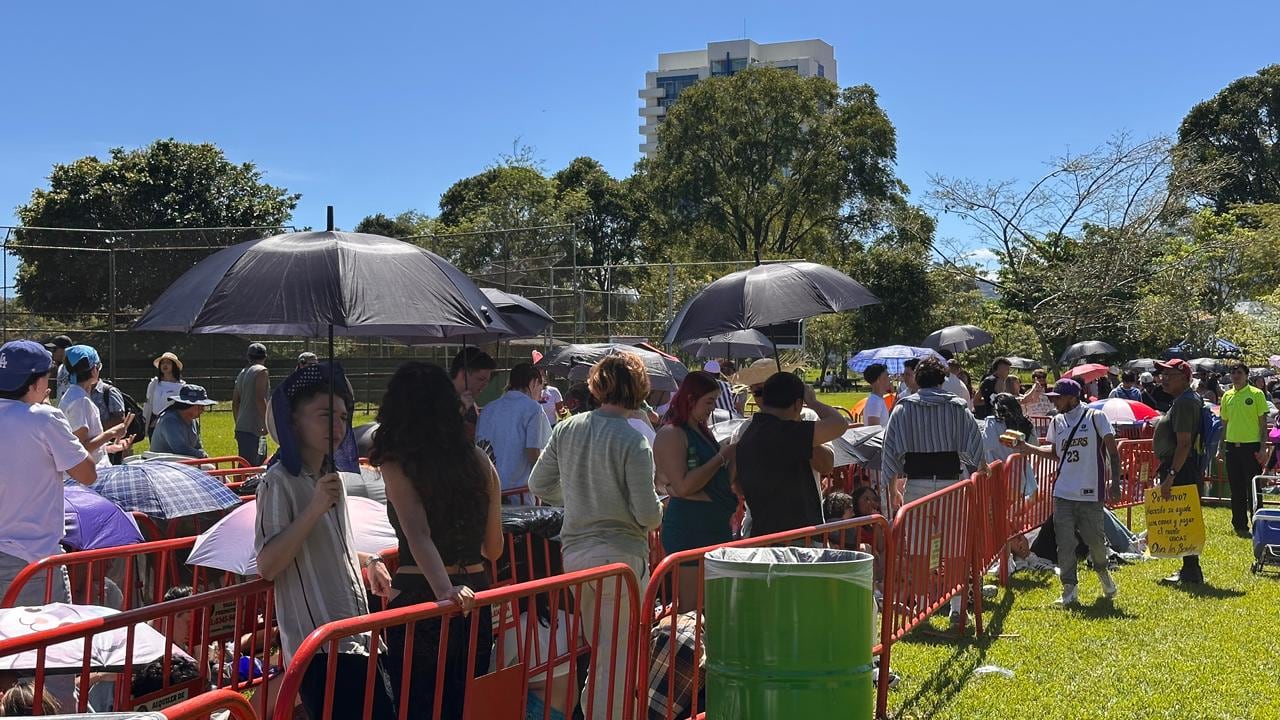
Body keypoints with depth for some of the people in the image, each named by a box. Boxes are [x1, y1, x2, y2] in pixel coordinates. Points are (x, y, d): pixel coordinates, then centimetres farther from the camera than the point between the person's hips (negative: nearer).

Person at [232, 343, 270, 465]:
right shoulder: (261, 371, -6)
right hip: (254, 428, -8)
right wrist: (265, 423, -16)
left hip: (241, 427, 8)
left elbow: (235, 402, 20)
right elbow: (260, 399, -17)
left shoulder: (242, 373, 18)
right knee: (252, 465, -11)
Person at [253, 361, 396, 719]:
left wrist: (368, 561, 13)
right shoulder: (280, 481, -11)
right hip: (320, 647, -8)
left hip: (355, 635, 8)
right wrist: (315, 508, -24)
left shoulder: (332, 475, 14)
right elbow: (267, 566, -20)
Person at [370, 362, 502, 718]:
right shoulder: (478, 459, 4)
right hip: (474, 601, 5)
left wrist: (445, 590, -35)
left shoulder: (397, 465, -8)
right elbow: (494, 548, 10)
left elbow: (418, 534, -24)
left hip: (418, 598, -5)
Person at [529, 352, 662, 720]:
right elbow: (648, 515, -16)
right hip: (621, 555, -6)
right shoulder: (632, 441, -16)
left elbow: (539, 485, 8)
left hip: (574, 552, 6)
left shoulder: (566, 430, 0)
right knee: (617, 659, 5)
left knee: (598, 650, 22)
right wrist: (658, 509, 6)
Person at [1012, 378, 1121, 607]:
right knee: (1065, 543, 1)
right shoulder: (1057, 422, 10)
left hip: (1090, 493, -4)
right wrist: (1027, 447, 8)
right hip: (1063, 493, 4)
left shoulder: (1095, 417, -5)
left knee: (1095, 538, 3)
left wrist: (1115, 482, -8)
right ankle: (1070, 589, 9)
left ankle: (1102, 571, 34)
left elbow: (1112, 451, -3)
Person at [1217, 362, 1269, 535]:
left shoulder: (1256, 394, -4)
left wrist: (1262, 448, -11)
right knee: (1236, 490, 9)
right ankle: (1240, 525, 16)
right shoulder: (1227, 396, 10)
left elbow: (1263, 422, -5)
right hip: (1232, 446, 5)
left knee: (1253, 488, -2)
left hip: (1251, 446, -5)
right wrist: (1221, 447, 12)